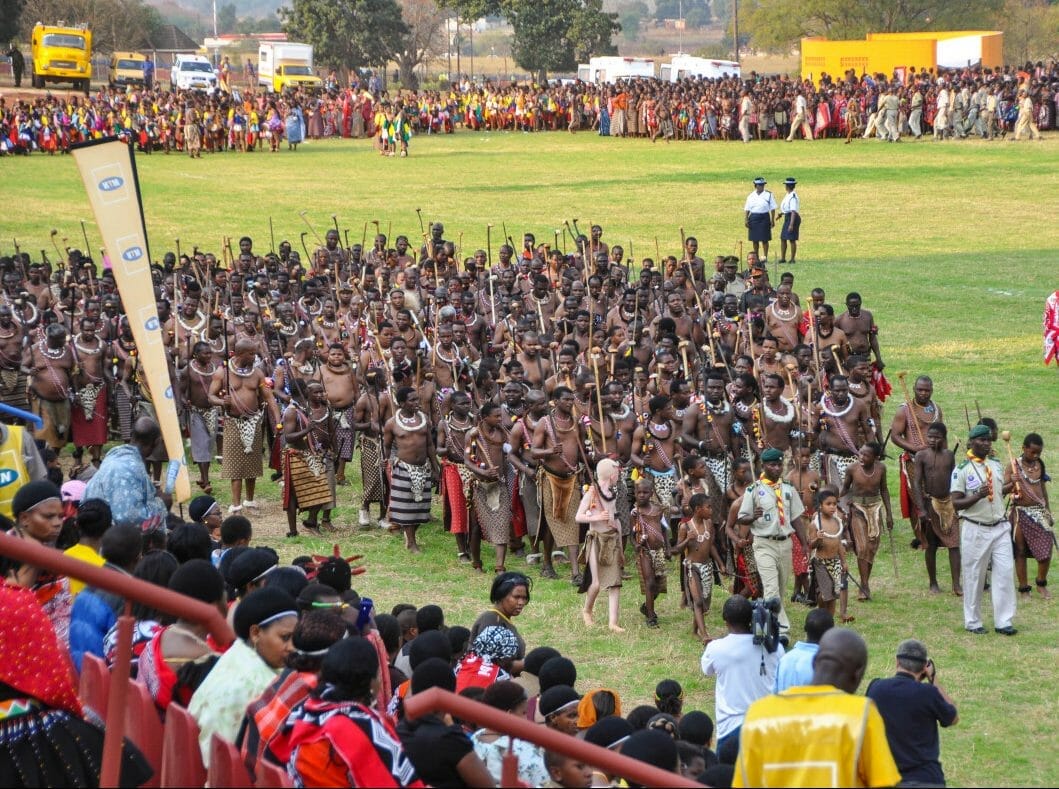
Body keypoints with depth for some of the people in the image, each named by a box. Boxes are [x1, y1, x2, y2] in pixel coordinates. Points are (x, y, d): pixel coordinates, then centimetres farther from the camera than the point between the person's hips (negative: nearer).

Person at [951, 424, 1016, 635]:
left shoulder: (996, 466, 10)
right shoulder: (962, 470, -9)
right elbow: (955, 503, -13)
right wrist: (978, 496, -27)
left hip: (1000, 527, 5)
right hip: (975, 529, -5)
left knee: (1005, 572, 0)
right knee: (974, 576, 3)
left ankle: (1003, 622, 6)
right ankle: (973, 622, 15)